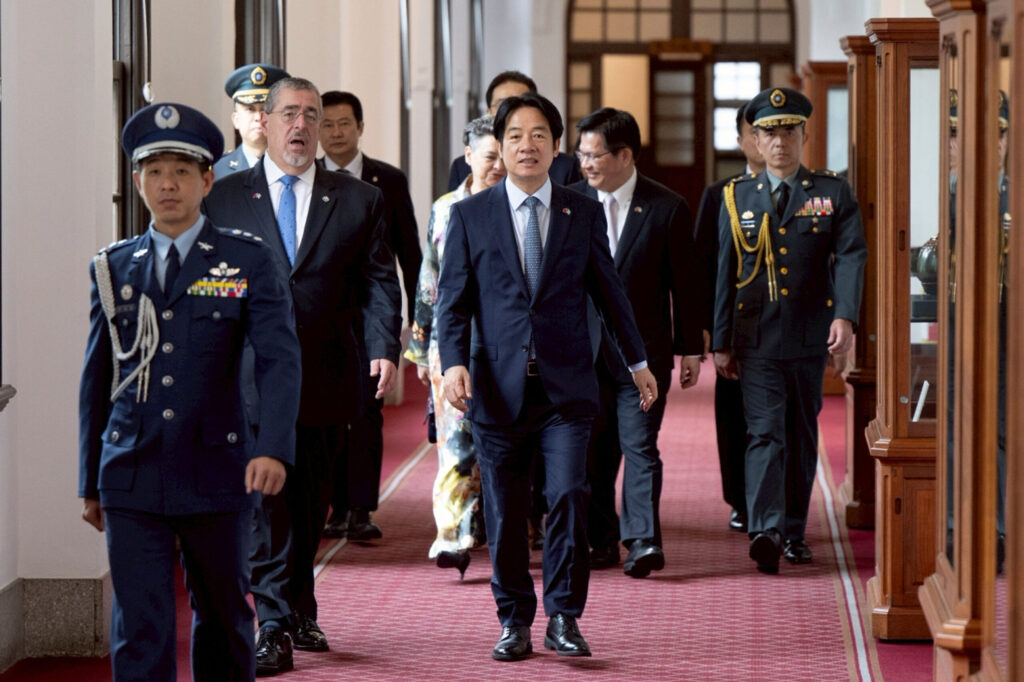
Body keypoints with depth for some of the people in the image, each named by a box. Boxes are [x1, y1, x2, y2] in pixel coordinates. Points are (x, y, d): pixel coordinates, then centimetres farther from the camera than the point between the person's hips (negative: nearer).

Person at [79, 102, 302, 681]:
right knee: (139, 631, -4)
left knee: (224, 618, 14)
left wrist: (275, 448, -26)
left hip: (217, 476, -1)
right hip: (132, 481, 1)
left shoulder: (248, 262, 0)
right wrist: (90, 481, 13)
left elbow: (280, 359, -10)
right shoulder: (114, 268, 8)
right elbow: (97, 378, 13)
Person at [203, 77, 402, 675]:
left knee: (312, 503, 12)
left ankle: (300, 611, 28)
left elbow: (380, 283, 3)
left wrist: (384, 348, -12)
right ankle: (274, 629, -6)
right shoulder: (223, 198, 5)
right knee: (265, 497, -9)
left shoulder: (359, 200, 8)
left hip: (327, 375, 2)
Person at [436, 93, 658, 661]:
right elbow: (453, 299, 2)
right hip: (497, 385, 0)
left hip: (566, 385, 0)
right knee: (504, 512, 4)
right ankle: (514, 622, 17)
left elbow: (608, 291, 17)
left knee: (569, 495, -12)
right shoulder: (469, 215, 5)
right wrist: (454, 363, -12)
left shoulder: (584, 214, 8)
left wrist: (637, 361, 24)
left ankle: (564, 618, 1)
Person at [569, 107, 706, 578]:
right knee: (592, 448, 7)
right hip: (583, 347, 3)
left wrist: (690, 348, 3)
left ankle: (643, 540, -8)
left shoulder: (667, 208, -3)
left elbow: (685, 283, 2)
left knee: (639, 444, -7)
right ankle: (601, 540, 16)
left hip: (643, 349, -3)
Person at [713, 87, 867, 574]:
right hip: (756, 338, -1)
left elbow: (851, 255, -7)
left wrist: (844, 315, -23)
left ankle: (794, 531, 20)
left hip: (811, 337, 1)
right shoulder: (737, 197, 9)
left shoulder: (832, 192, 4)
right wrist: (721, 343, 5)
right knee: (765, 433, -12)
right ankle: (765, 532, -22)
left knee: (802, 436, 9)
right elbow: (725, 273, 9)